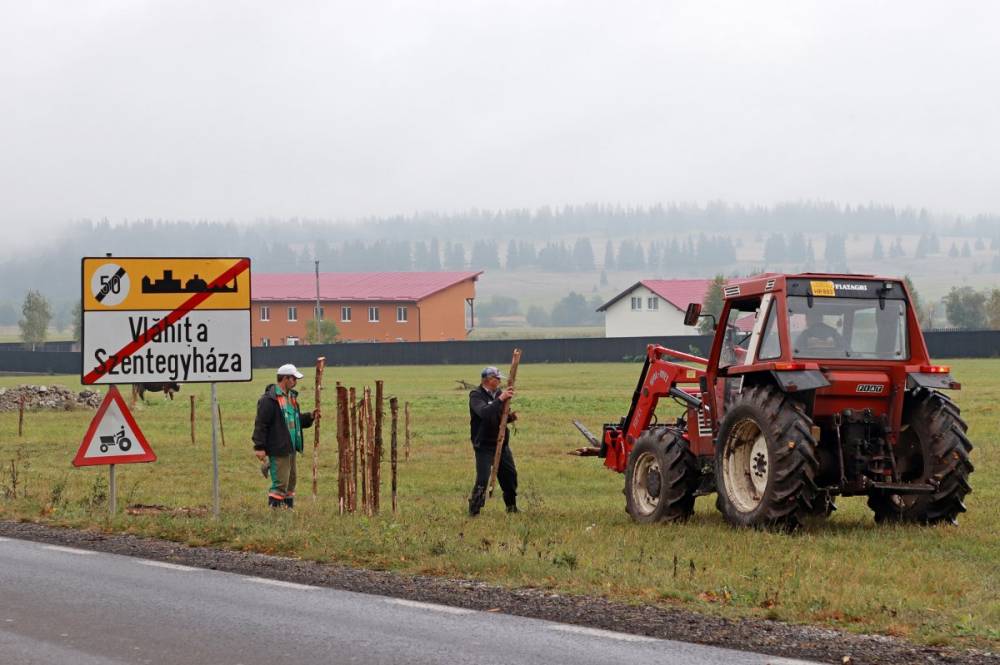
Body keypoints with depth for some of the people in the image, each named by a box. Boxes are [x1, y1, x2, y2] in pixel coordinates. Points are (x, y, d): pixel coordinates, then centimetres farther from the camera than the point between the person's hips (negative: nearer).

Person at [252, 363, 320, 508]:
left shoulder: (291, 396, 15)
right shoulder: (269, 399, -16)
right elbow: (260, 424, -18)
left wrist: (310, 417, 7)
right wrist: (259, 447, -20)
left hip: (291, 448, 9)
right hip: (278, 450, -9)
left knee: (290, 481, 16)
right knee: (280, 483, -9)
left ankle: (289, 507, 25)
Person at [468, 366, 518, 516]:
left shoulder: (498, 393, 10)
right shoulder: (476, 396, -12)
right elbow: (485, 413, -31)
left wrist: (510, 417, -3)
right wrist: (500, 399, -34)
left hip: (502, 443, 7)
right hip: (484, 445, -7)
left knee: (510, 475, 13)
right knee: (482, 479, -12)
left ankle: (512, 507, 30)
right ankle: (474, 511, -4)